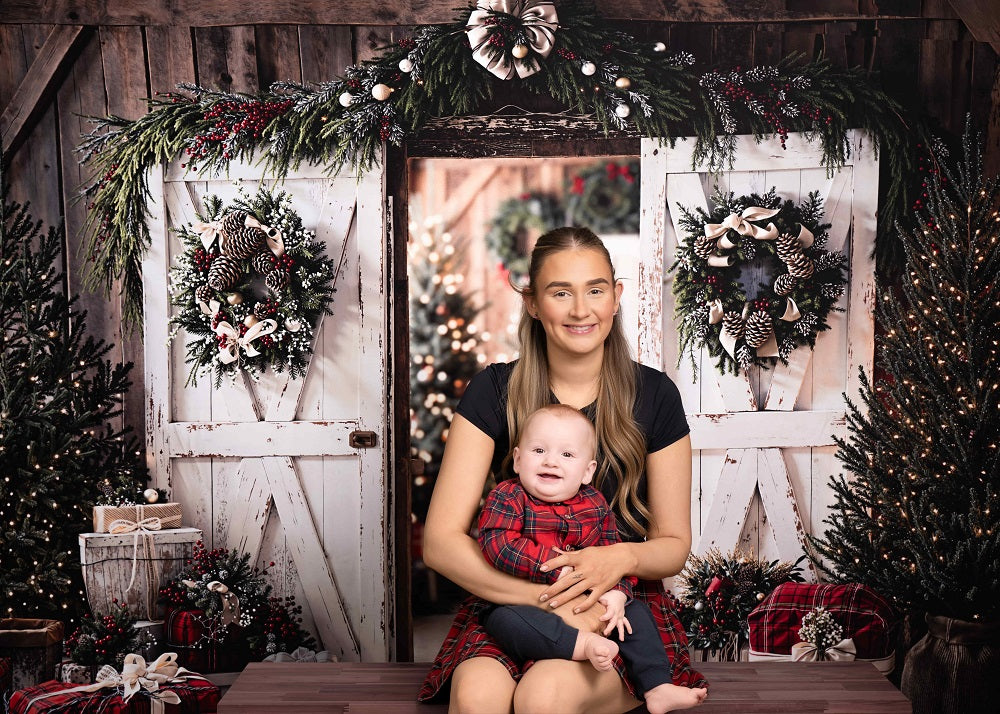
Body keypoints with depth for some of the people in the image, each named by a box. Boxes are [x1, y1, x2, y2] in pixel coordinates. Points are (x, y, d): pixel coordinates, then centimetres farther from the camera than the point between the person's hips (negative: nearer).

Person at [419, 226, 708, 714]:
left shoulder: (653, 395, -2)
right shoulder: (494, 392, -3)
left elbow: (674, 544, 5)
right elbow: (440, 542, -9)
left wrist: (623, 558, -20)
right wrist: (553, 599, -21)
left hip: (622, 605, 1)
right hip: (509, 604, -1)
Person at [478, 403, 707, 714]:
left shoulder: (595, 505, 5)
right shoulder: (507, 498, -8)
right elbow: (499, 545, -23)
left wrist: (617, 593, -15)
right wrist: (557, 566, -26)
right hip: (523, 604, -4)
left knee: (636, 611, -4)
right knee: (507, 619, -36)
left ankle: (656, 688, -4)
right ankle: (583, 645, -42)